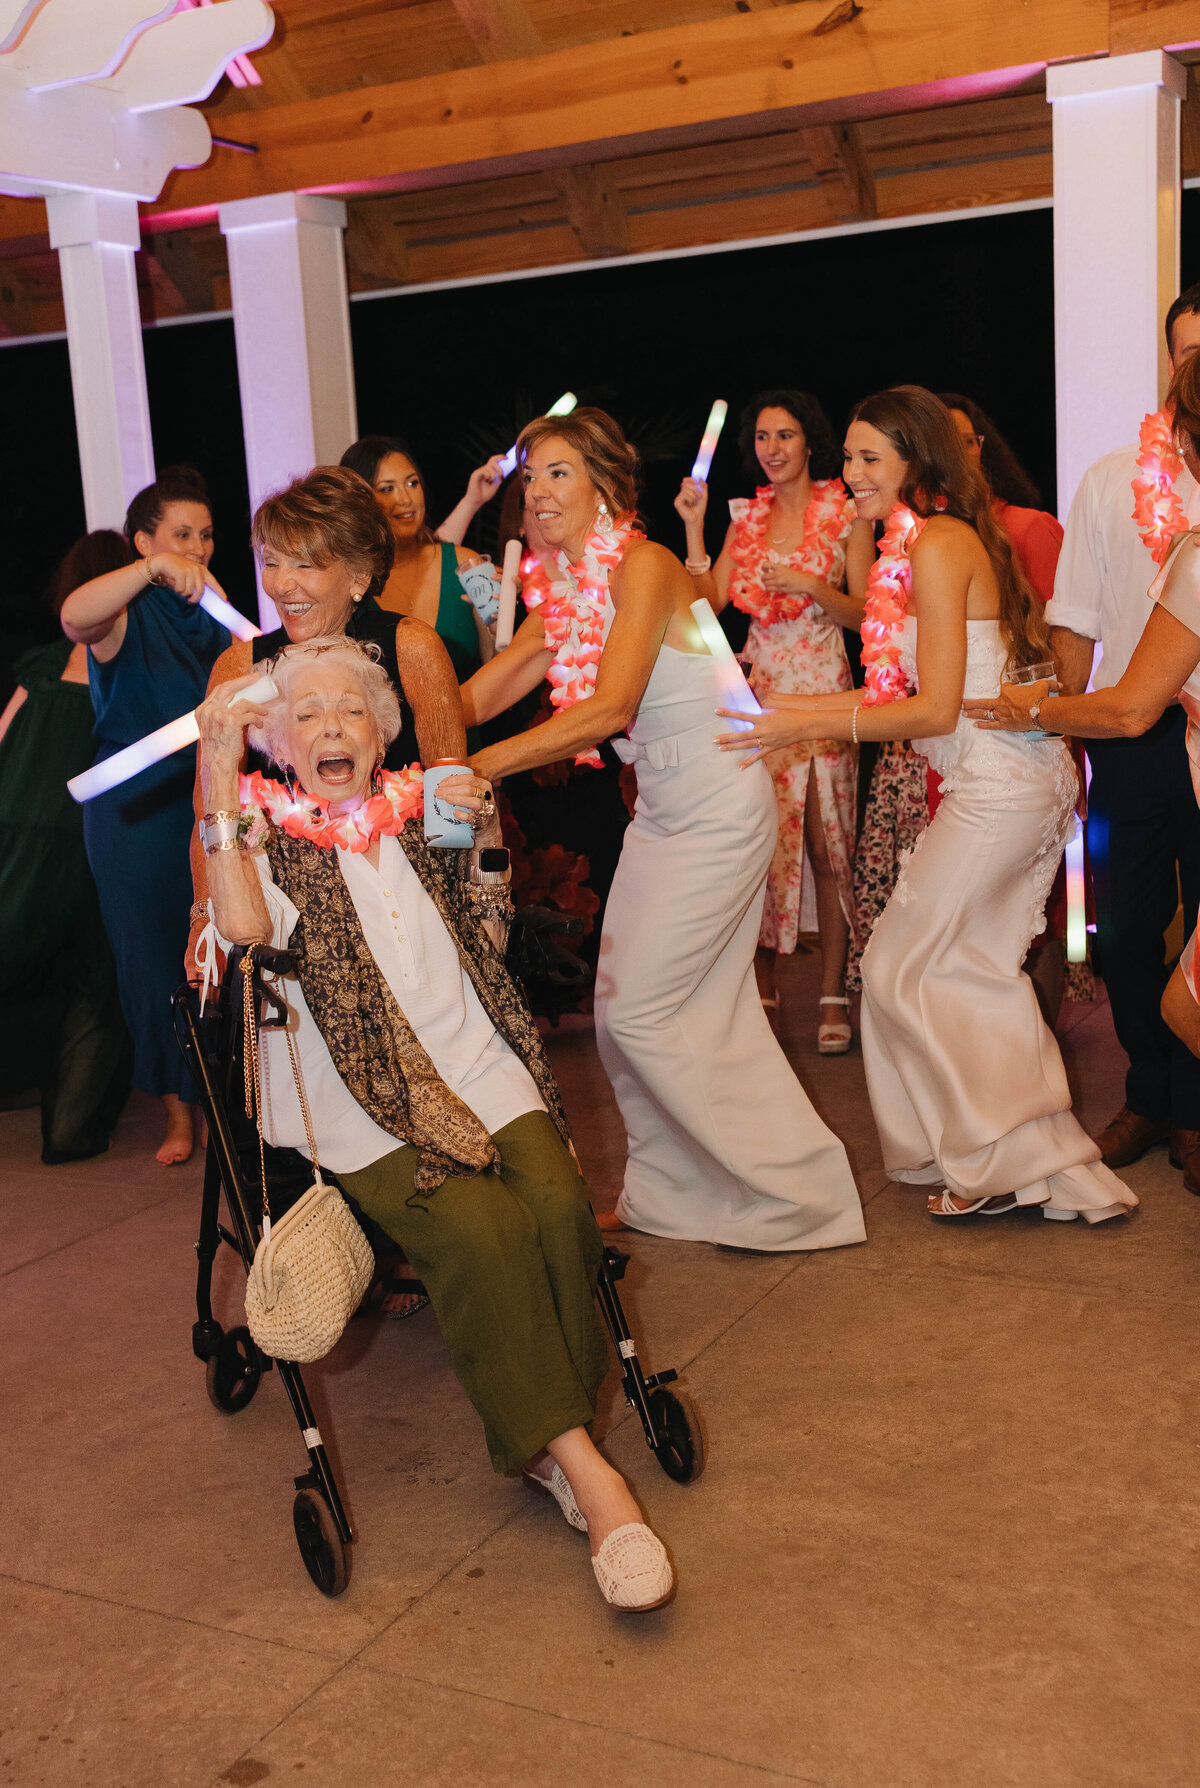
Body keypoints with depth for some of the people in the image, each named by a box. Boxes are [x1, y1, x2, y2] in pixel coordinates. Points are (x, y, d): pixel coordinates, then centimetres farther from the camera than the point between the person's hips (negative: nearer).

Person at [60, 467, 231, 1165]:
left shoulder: (213, 609, 12)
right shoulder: (129, 616, -7)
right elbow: (76, 617, -33)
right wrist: (154, 569, -45)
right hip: (139, 812, -4)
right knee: (156, 953, 3)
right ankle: (179, 1111, 15)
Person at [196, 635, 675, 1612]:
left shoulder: (418, 815, 19)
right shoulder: (268, 840, 6)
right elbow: (243, 924, -17)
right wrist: (219, 776, -15)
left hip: (479, 1069, 4)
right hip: (364, 1108, -4)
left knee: (559, 1205, -24)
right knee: (476, 1228, -29)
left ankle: (548, 1436, -8)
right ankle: (579, 1462, -21)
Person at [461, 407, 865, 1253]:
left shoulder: (644, 565, -17)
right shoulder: (563, 593, 9)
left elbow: (610, 708, -28)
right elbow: (476, 697, 3)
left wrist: (480, 767, -31)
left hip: (720, 809, -9)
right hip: (661, 812, 9)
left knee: (643, 1010, -6)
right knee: (622, 1011, 11)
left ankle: (793, 1188, 9)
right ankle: (667, 1197, 29)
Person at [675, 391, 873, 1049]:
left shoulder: (846, 515, 2)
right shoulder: (746, 517, 13)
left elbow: (866, 615, -1)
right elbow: (710, 599, 5)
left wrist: (811, 587, -16)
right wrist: (693, 527, -1)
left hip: (822, 690, -3)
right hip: (757, 688, 4)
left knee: (825, 844, -5)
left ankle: (832, 995, 1)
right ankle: (762, 982, 13)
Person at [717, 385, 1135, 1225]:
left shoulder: (935, 545, -15)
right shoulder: (950, 536, 14)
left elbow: (935, 710, -18)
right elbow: (909, 690, 16)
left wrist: (808, 724, -17)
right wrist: (794, 705, 16)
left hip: (999, 789, -10)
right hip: (1027, 781, 10)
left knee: (901, 966, 0)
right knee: (976, 968, 17)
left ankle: (1007, 1162, 7)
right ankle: (1044, 1163, 27)